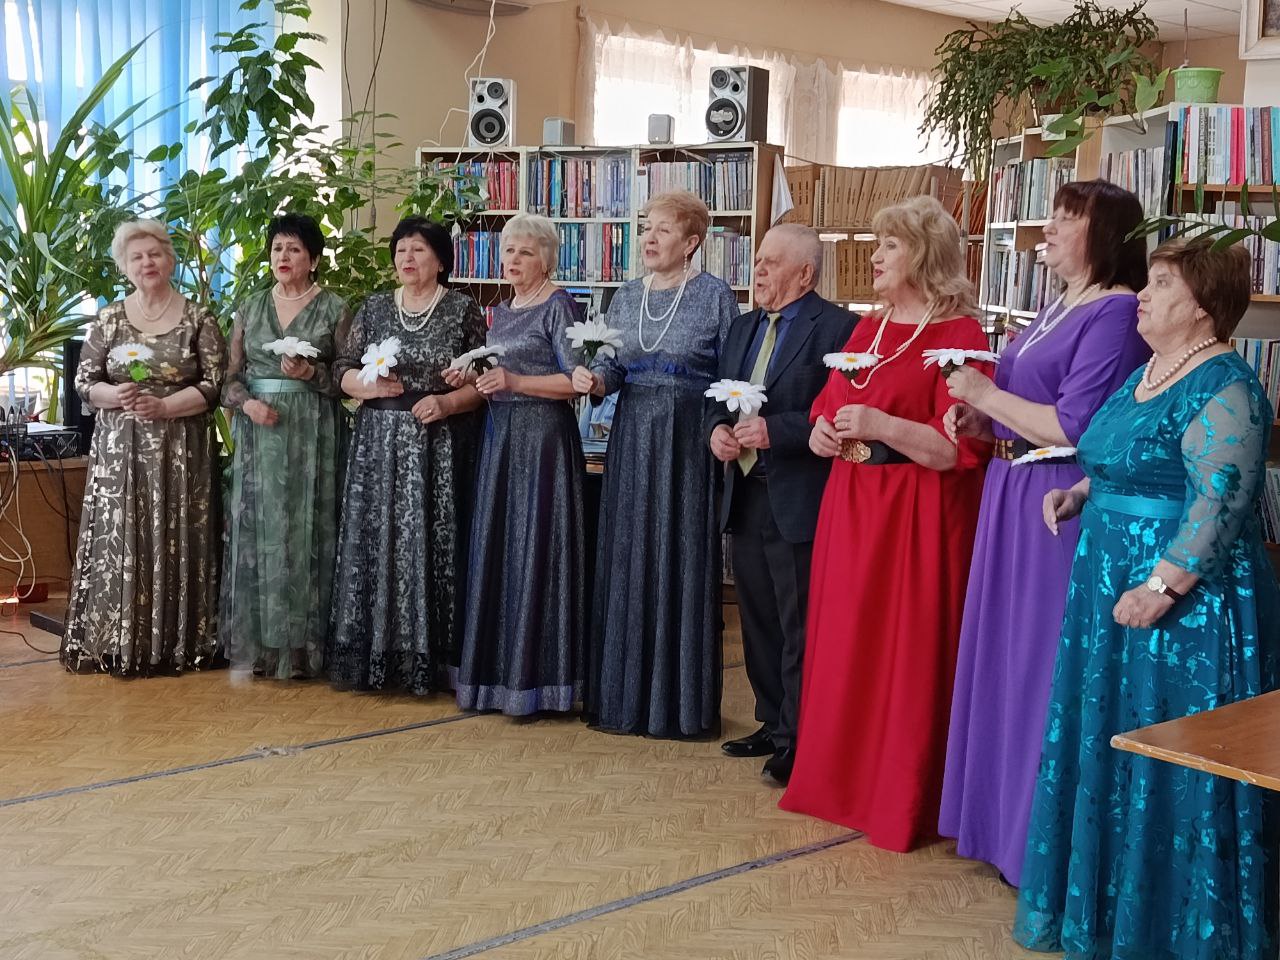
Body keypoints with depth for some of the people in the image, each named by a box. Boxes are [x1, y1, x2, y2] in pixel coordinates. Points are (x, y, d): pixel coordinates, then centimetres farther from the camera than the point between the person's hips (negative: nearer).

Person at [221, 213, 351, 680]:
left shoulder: (334, 309, 2)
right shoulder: (250, 308, 12)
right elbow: (231, 375, 11)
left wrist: (311, 373, -16)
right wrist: (247, 402, -8)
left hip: (313, 434, -3)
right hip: (258, 433, 3)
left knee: (304, 532, -3)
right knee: (256, 531, 2)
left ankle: (301, 646, 3)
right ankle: (256, 642, 9)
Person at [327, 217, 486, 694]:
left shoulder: (463, 310, 2)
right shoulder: (373, 308, 11)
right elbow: (343, 370, 11)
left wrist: (447, 402, -15)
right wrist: (368, 385, -9)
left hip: (441, 446, -3)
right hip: (379, 444, 3)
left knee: (433, 543, -4)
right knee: (375, 543, 1)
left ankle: (430, 659, 4)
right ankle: (377, 655, 9)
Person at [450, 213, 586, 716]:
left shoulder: (558, 305, -6)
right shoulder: (501, 311, 17)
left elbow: (574, 382, -12)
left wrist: (513, 381, -18)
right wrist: (474, 380, 5)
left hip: (542, 436, -8)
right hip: (499, 436, 8)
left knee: (534, 550, -7)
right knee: (495, 549, 7)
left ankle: (535, 677, 0)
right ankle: (496, 670, 15)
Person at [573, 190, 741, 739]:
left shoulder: (715, 296, -3)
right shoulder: (625, 297, 11)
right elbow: (611, 365, 12)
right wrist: (596, 378, -9)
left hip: (688, 443, -5)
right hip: (632, 440, 5)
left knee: (683, 560, -1)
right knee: (627, 560, 7)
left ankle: (681, 699, 9)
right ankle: (623, 692, 17)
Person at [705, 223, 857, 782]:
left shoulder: (836, 328, -10)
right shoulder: (743, 328, 15)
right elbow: (718, 397, 20)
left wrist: (774, 431, -22)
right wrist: (717, 429, -1)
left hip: (798, 502, -8)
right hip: (745, 497, 8)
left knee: (801, 629, 0)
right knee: (758, 621, 16)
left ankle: (799, 741, 10)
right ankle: (773, 723, 29)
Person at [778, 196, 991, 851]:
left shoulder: (959, 336, -10)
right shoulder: (868, 331, 14)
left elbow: (962, 449, -16)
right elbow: (828, 406, 21)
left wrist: (883, 426, -24)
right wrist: (824, 432, -1)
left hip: (918, 518, -7)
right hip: (851, 508, 8)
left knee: (907, 657, -1)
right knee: (845, 649, 12)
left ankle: (904, 803, 12)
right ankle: (843, 780, 25)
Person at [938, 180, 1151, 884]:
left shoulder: (1116, 313, -14)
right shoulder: (1057, 308, 15)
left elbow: (1075, 429, -22)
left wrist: (986, 395, -13)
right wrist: (981, 423, 5)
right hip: (1010, 499, 9)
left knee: (1043, 665, -2)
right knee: (1003, 656, 14)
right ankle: (999, 817, 28)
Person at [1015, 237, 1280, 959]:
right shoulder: (1147, 372, 12)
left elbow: (1220, 501, -24)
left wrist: (1161, 588, -26)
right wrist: (1081, 495, 9)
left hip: (1184, 597, -9)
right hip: (1113, 582, 10)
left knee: (1172, 764, 1)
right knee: (1108, 747, 16)